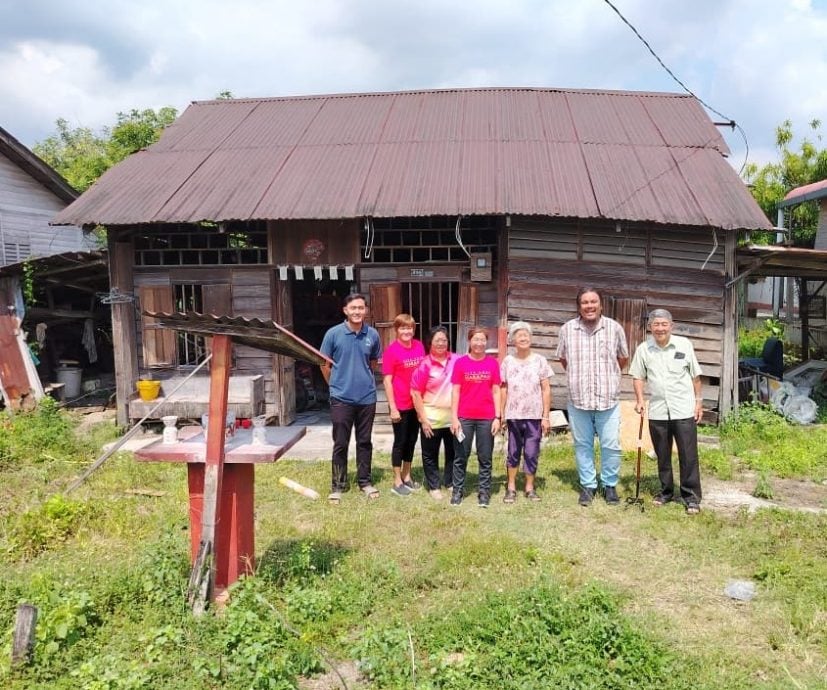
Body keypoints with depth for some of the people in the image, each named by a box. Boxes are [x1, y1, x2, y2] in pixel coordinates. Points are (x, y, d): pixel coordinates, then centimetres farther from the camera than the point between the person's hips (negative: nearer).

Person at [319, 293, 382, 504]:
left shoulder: (373, 335, -1)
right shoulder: (333, 334, -8)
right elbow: (324, 364, 1)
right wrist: (336, 384, 8)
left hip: (367, 397, 2)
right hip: (341, 398, -2)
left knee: (365, 442, 13)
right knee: (340, 444, 5)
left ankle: (365, 481, 26)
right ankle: (338, 485, 17)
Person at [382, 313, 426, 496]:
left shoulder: (419, 346, 4)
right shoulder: (391, 350, -12)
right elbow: (387, 380, -12)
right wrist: (392, 408, -15)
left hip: (417, 403, 5)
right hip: (400, 405, -5)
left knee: (412, 440, 15)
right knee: (400, 441, 5)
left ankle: (407, 477, 31)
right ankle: (397, 482, 17)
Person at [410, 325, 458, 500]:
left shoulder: (457, 361, -1)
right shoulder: (424, 364, -10)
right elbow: (416, 394, -9)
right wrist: (423, 419, -11)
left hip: (453, 417, 3)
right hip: (432, 418, -3)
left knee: (453, 452, 15)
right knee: (430, 454, 8)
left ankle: (450, 482, 32)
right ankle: (433, 487, 24)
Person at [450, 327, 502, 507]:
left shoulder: (492, 363, 2)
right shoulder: (461, 362, -1)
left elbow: (496, 391, 4)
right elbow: (455, 391, -1)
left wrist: (497, 417, -1)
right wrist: (453, 417, -6)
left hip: (486, 418, 1)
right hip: (464, 417, -1)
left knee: (485, 458, 8)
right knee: (460, 456, 8)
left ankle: (484, 492, 18)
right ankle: (457, 490, 19)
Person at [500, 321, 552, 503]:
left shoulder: (539, 360, -2)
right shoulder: (508, 361, 1)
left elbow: (546, 389, -1)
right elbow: (504, 389, 5)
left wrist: (546, 416, -4)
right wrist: (501, 415, 2)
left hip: (534, 416, -1)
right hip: (513, 415, 1)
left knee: (531, 453, 5)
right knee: (513, 452, 10)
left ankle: (530, 487, 20)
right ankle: (511, 487, 21)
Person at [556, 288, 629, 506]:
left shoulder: (614, 328, -3)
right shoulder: (567, 329, -2)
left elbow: (623, 358, 12)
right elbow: (563, 359, 15)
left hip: (608, 399, -1)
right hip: (578, 399, 1)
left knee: (611, 445, 5)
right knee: (583, 445, 10)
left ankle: (610, 485, 23)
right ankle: (587, 486, 24)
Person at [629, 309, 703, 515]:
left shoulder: (684, 345, -2)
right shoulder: (643, 349, 1)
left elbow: (695, 376, 4)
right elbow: (638, 377, 9)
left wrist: (698, 401, 4)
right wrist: (640, 400, -3)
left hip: (684, 410, -2)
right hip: (657, 411, 2)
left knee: (688, 456, 1)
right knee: (662, 456, 13)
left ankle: (691, 497, 11)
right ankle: (666, 491, 28)